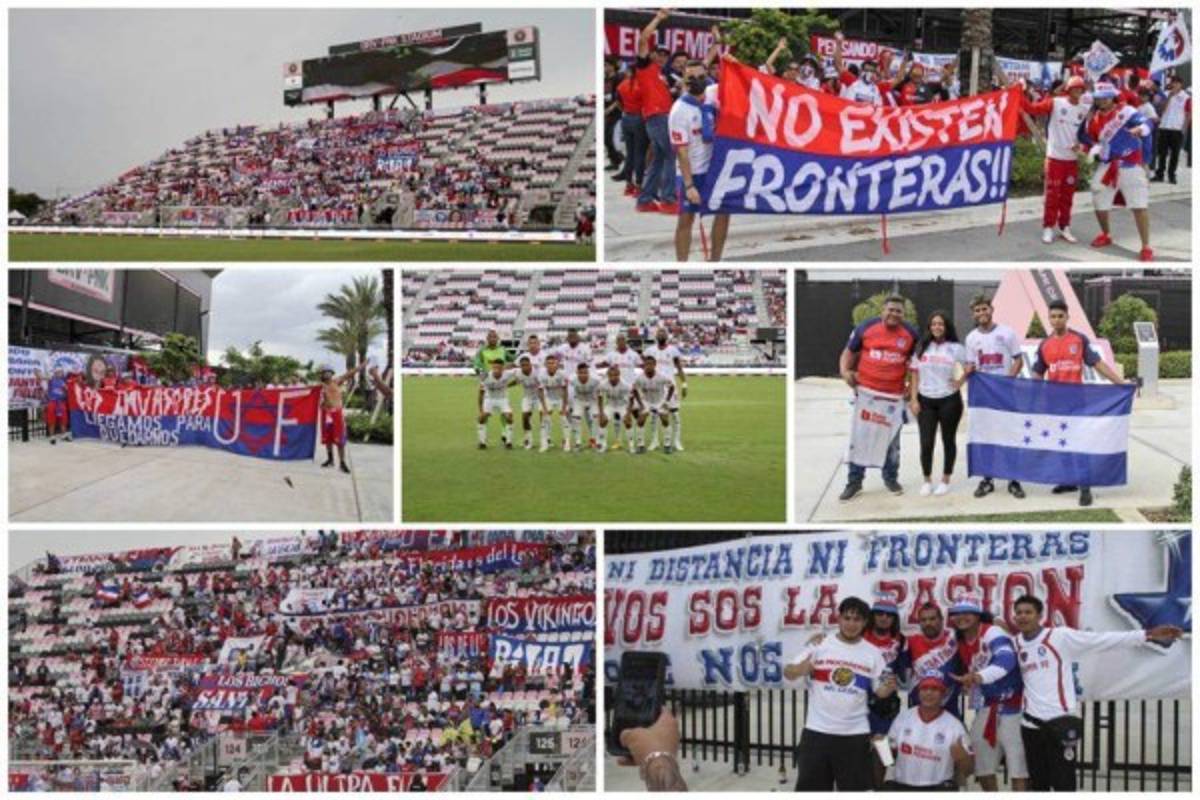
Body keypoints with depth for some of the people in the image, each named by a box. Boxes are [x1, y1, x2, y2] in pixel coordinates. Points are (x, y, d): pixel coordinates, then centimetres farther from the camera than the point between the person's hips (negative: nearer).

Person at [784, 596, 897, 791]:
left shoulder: (872, 653, 4)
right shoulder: (819, 645, -1)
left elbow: (880, 691, 4)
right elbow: (788, 673, -3)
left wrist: (889, 688, -19)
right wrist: (802, 668, -26)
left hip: (855, 734, 1)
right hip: (818, 730, -1)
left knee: (854, 790, 7)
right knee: (810, 788, 4)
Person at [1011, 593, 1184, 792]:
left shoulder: (1060, 636, -6)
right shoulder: (1017, 643, 8)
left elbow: (1104, 639, -10)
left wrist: (1147, 635, -17)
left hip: (1060, 721, -5)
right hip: (1031, 724, 5)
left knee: (1063, 786, -2)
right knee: (1038, 785, 12)